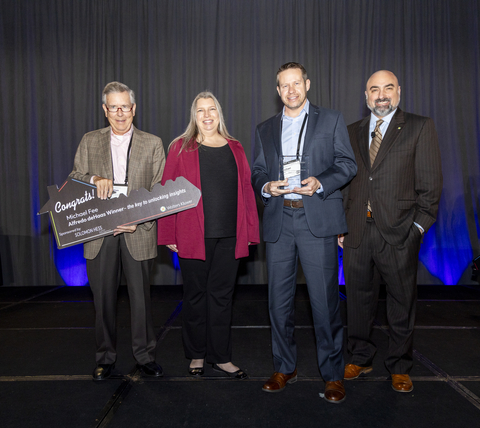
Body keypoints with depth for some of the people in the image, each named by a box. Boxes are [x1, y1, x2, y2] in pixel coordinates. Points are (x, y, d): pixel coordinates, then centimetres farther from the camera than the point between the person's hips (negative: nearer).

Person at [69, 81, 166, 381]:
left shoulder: (152, 144, 6)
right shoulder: (90, 142, 12)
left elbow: (159, 191, 1)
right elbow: (74, 179, 9)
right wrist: (95, 179, -14)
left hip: (138, 232, -1)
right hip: (99, 232, 2)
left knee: (141, 297, 5)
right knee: (104, 297, 10)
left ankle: (145, 356, 22)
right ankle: (106, 357, 26)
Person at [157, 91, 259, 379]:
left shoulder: (235, 148, 11)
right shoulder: (181, 148, 3)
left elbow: (247, 190, 10)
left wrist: (250, 231, 4)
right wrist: (169, 234, -4)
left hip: (229, 236, 2)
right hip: (193, 236, -2)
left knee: (222, 295, 9)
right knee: (195, 294, 9)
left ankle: (221, 357, 23)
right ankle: (197, 355, 27)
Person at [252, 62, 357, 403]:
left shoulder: (331, 120, 10)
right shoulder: (265, 130, 19)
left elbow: (347, 164, 5)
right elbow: (257, 171, 17)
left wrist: (320, 182, -13)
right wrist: (266, 186, -6)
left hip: (317, 220, -3)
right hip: (278, 222, 4)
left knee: (325, 299, -3)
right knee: (279, 300, 8)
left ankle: (333, 375, 13)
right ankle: (285, 368, 23)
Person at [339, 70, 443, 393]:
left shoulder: (420, 127, 3)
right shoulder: (352, 132, 13)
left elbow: (430, 182, -1)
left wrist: (419, 225, -8)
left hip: (399, 232, -3)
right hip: (357, 230, 3)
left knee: (402, 302, 9)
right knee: (359, 298, 12)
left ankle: (399, 367, 27)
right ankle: (361, 358, 31)